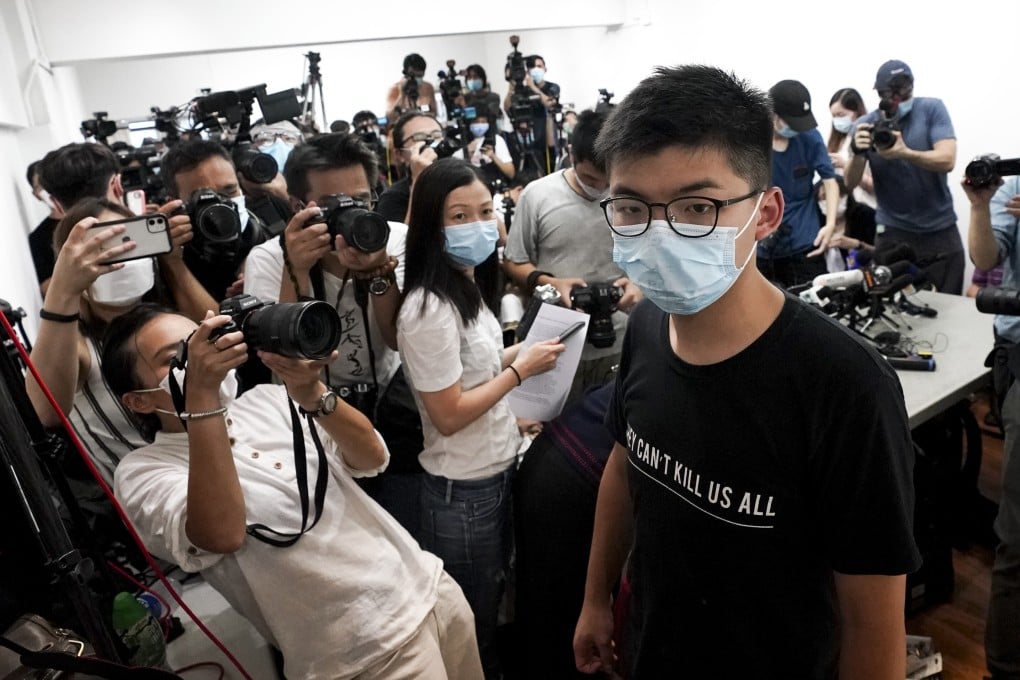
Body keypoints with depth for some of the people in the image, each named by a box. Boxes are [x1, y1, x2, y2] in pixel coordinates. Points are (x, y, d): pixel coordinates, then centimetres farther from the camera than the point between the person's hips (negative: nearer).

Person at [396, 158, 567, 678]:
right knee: (471, 627, 14)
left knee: (491, 605, 28)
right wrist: (521, 368, -18)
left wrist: (516, 352, 1)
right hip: (463, 490, -9)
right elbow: (448, 415, -24)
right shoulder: (429, 309, -26)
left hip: (497, 469, 9)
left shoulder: (464, 287, 3)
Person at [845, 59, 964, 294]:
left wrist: (905, 153, -33)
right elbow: (850, 184, -7)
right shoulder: (865, 125, -2)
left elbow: (947, 160, -16)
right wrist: (858, 152, -28)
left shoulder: (932, 108, -5)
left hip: (940, 230, 0)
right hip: (893, 233, 0)